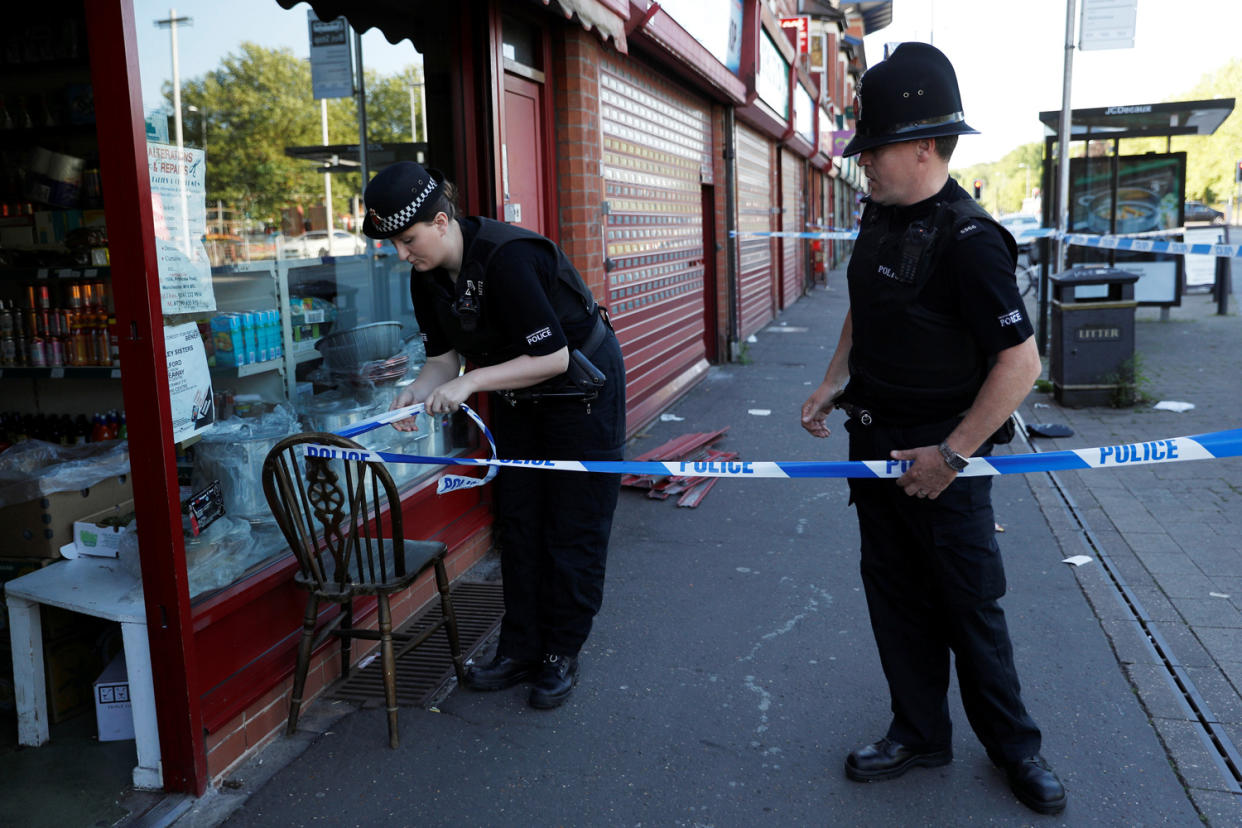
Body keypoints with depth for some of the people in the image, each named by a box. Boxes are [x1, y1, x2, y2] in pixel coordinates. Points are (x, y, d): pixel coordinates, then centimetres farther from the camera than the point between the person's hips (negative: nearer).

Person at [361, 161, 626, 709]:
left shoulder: (507, 257, -32)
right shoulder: (428, 277, -7)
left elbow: (553, 357, -31)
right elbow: (446, 356, 1)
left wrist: (472, 381, -33)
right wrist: (417, 392, -19)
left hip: (583, 386, -7)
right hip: (518, 398, 8)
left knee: (574, 526, 0)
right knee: (518, 523, 9)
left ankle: (561, 655, 14)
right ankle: (520, 650, 20)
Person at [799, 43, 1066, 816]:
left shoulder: (968, 238, -21)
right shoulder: (880, 217, 5)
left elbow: (1021, 360, -23)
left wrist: (950, 456, -20)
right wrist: (836, 380, 6)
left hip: (940, 458, -7)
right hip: (875, 442, 8)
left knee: (970, 606, 7)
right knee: (896, 597, 15)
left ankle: (1015, 746, 29)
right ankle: (920, 734, 32)